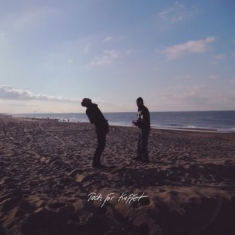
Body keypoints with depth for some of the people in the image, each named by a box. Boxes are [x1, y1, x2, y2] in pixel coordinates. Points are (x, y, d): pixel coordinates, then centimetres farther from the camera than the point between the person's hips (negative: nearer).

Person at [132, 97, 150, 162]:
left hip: (145, 129, -10)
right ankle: (139, 156, 29)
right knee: (139, 143, 17)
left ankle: (145, 159, 3)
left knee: (143, 144, -6)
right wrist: (136, 122, 4)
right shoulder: (140, 110, 14)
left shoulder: (144, 110, -18)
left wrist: (136, 122, -16)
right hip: (141, 129, 10)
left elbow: (144, 121, -24)